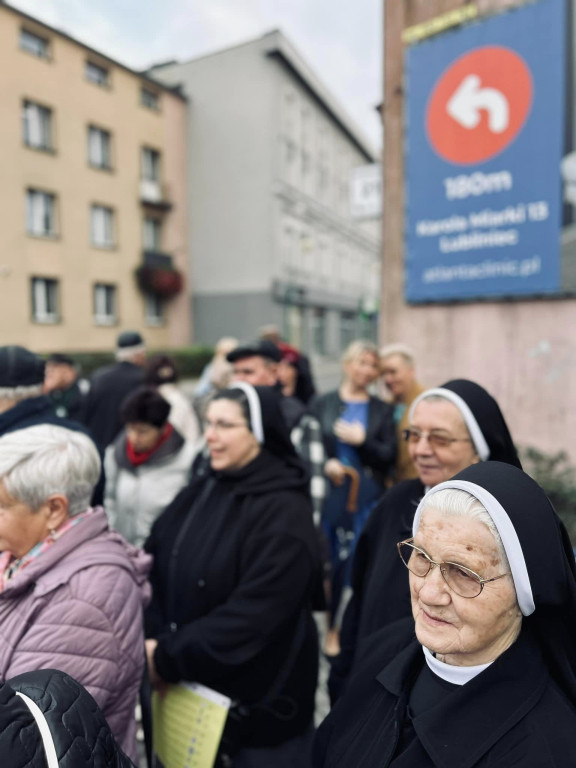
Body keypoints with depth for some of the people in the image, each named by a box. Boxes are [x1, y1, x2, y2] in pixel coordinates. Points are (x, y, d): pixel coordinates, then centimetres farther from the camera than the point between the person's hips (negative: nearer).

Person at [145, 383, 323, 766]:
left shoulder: (284, 514, -22)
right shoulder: (202, 489, 0)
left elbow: (248, 618, -25)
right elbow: (158, 568, 2)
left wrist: (167, 659, -19)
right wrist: (154, 640, -11)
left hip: (258, 699, -6)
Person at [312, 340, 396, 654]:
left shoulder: (382, 410, 6)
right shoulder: (323, 404, 3)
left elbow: (389, 456, 1)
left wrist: (361, 440, -14)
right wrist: (326, 463, -14)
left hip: (368, 500, 0)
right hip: (331, 496, 0)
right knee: (330, 563, 6)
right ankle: (332, 629, 27)